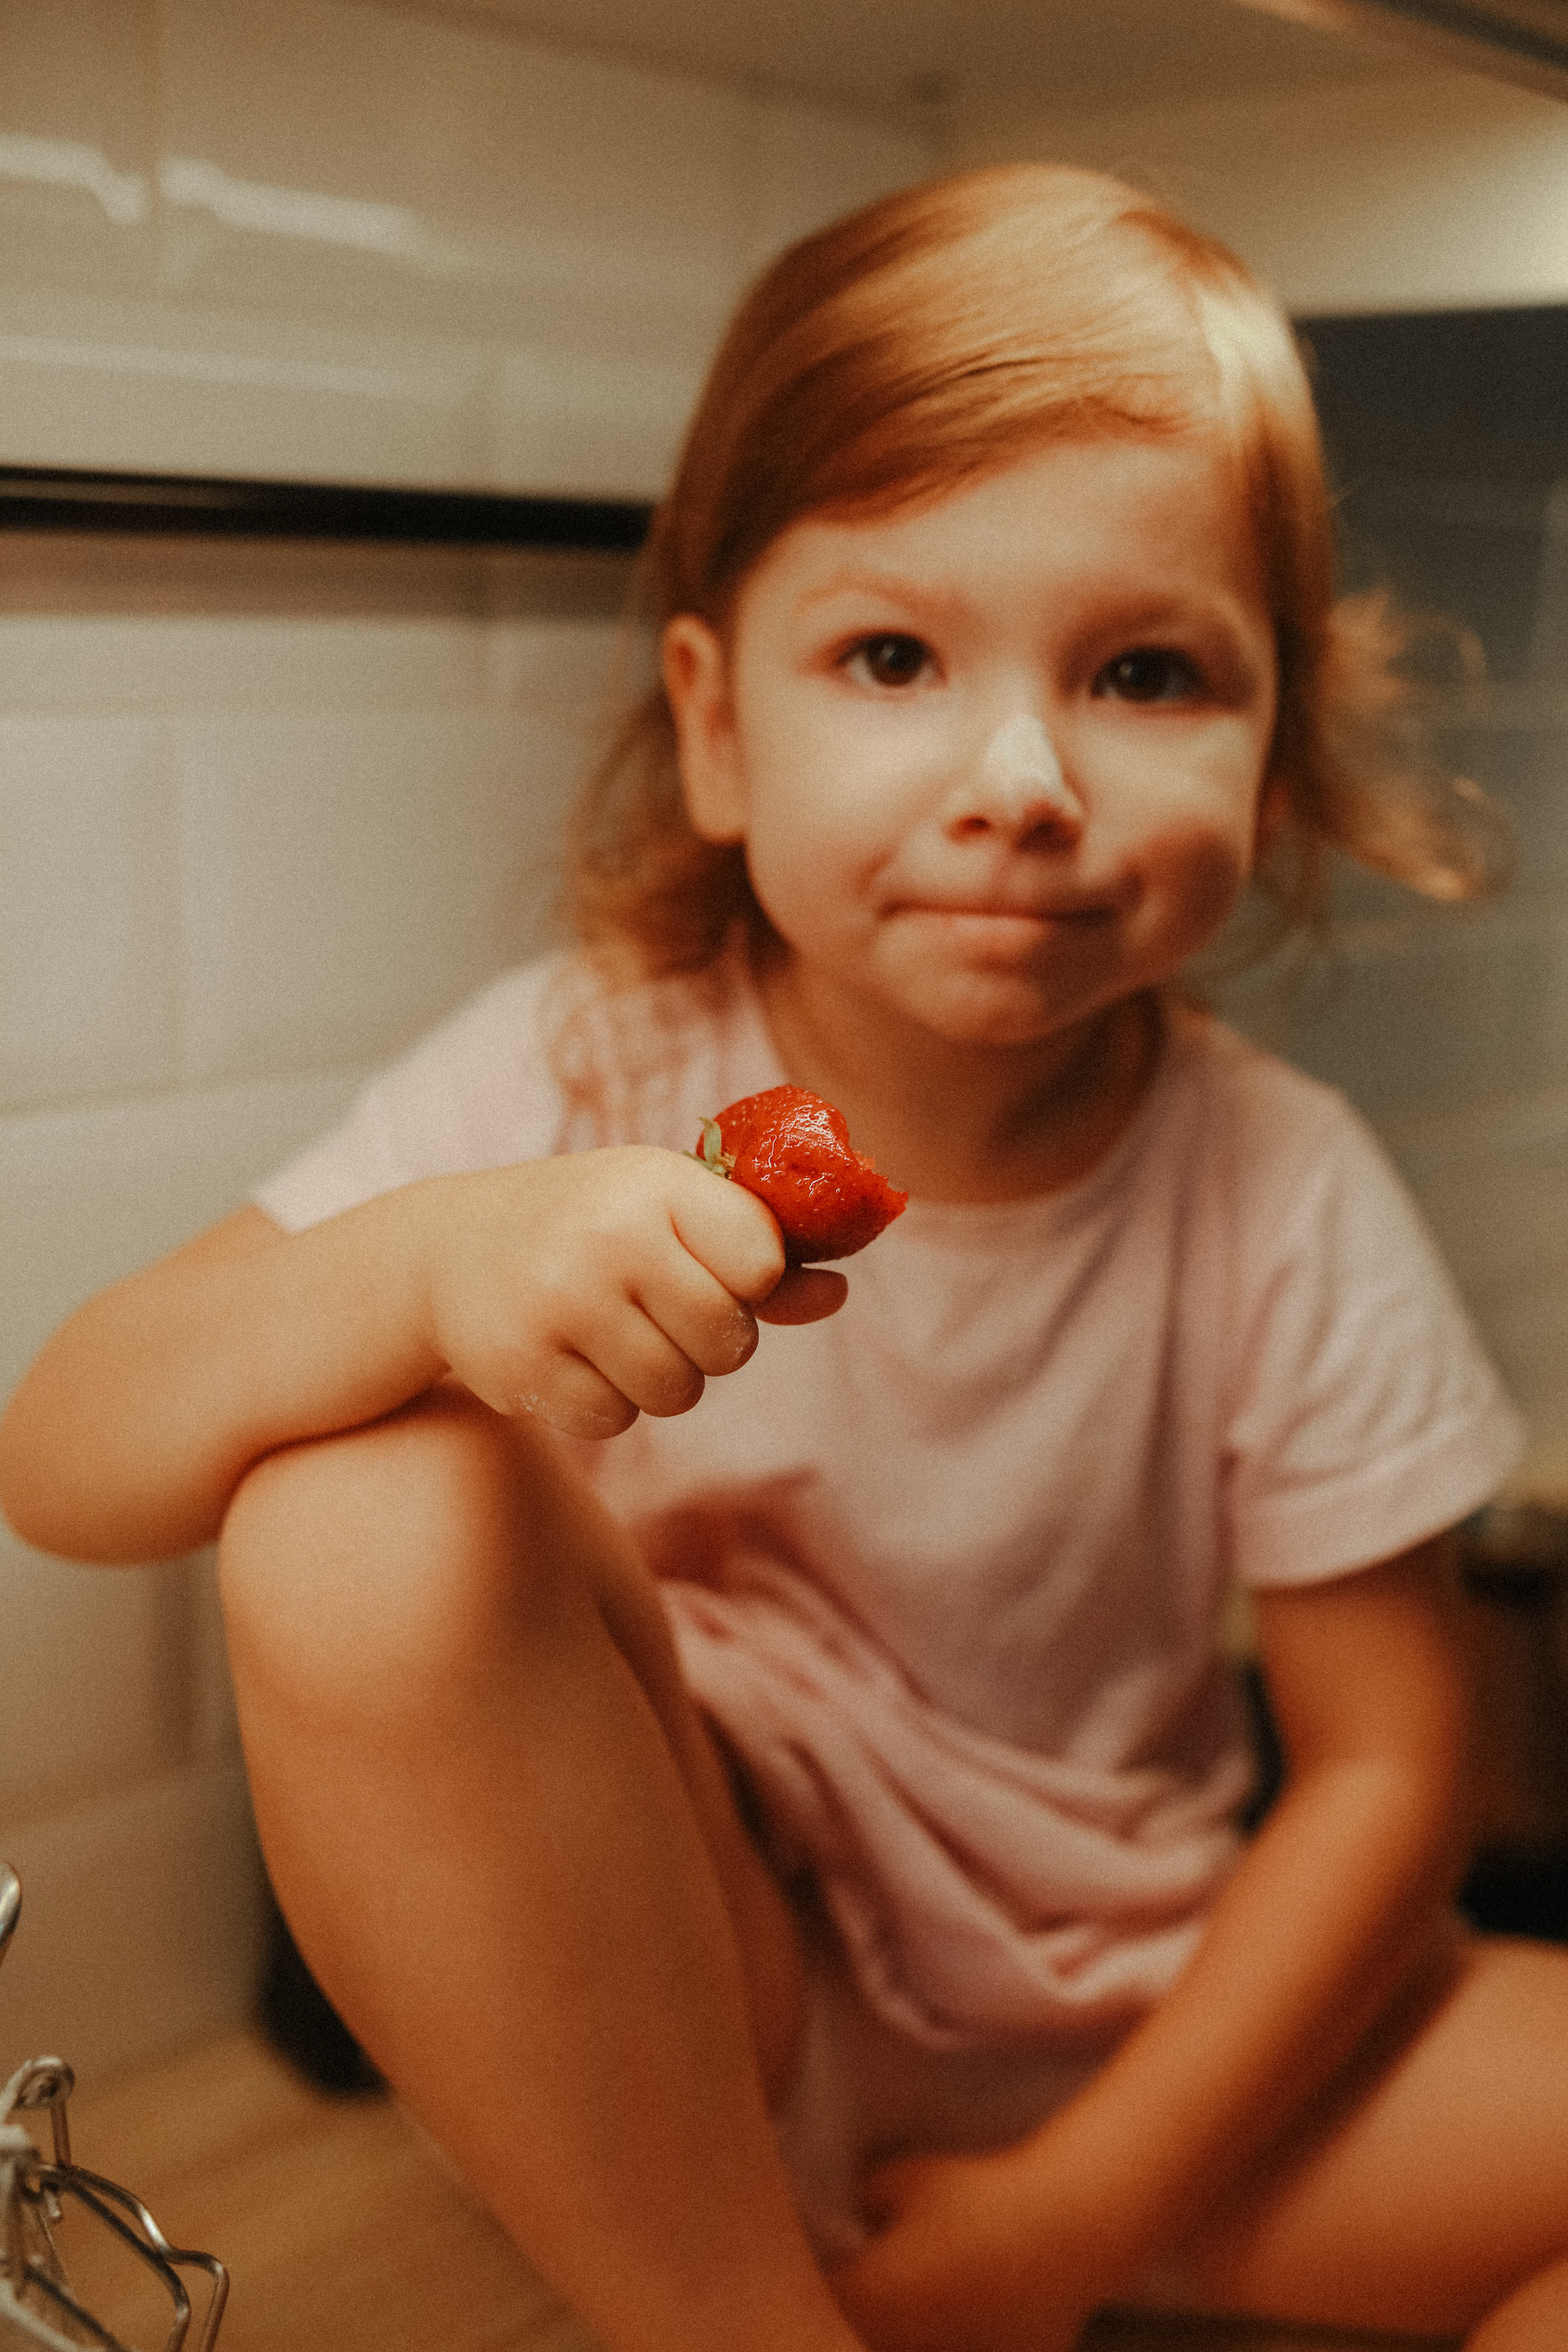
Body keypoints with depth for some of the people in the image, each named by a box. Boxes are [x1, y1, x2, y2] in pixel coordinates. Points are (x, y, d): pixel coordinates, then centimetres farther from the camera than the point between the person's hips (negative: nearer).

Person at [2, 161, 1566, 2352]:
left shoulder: (1285, 1201, -13)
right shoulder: (580, 1081, -15)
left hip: (1110, 2034, 2)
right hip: (651, 2000, -1)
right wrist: (427, 1265, -39)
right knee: (373, 1524, -31)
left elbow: (1385, 1763, -6)